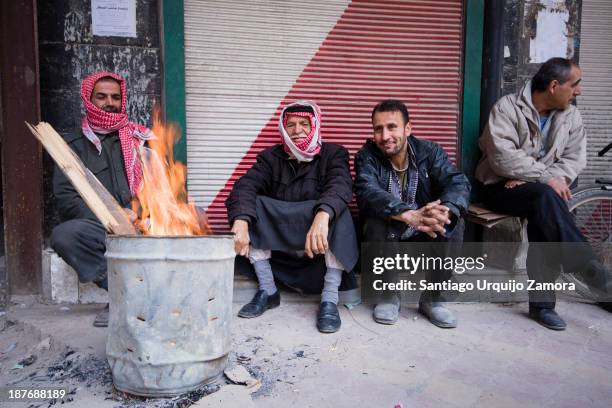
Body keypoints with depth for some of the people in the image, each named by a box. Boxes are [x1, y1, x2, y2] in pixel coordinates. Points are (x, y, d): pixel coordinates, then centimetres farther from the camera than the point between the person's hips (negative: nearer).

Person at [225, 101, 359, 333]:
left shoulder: (333, 154, -1)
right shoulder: (271, 157, 4)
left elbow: (340, 186, -24)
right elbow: (246, 186, -15)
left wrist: (323, 216, -46)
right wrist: (240, 222, -37)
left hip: (322, 244, -2)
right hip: (278, 244, 2)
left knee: (337, 211, -29)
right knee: (249, 206, -18)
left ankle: (330, 299, -25)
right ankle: (267, 291, -10)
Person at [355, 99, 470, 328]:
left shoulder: (430, 152, -6)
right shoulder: (367, 156, -11)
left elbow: (458, 183, -21)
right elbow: (367, 192, -31)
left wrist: (445, 211, -45)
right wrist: (410, 215, -49)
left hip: (424, 240, 2)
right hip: (384, 240, -1)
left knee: (450, 222, -26)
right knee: (375, 219, -31)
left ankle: (432, 297, -6)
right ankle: (389, 293, -9)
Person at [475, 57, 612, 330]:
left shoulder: (570, 115, 8)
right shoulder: (508, 108, -10)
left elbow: (575, 157, 0)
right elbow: (503, 156, -21)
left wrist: (552, 179, -17)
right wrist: (546, 178, -26)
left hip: (541, 190, 4)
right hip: (501, 187, -4)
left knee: (543, 217, -28)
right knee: (544, 198, -34)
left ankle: (541, 302, -21)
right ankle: (590, 267, -29)